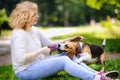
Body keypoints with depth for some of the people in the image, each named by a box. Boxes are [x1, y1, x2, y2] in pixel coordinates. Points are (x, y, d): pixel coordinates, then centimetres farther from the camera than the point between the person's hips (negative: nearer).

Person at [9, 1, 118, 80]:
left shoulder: (34, 30, 11)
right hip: (25, 71, -9)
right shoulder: (19, 34, -18)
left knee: (66, 56, -3)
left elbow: (50, 44, 15)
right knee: (63, 61, -22)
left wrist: (70, 39, 8)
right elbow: (20, 58, -28)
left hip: (37, 64, 9)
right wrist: (41, 51, -22)